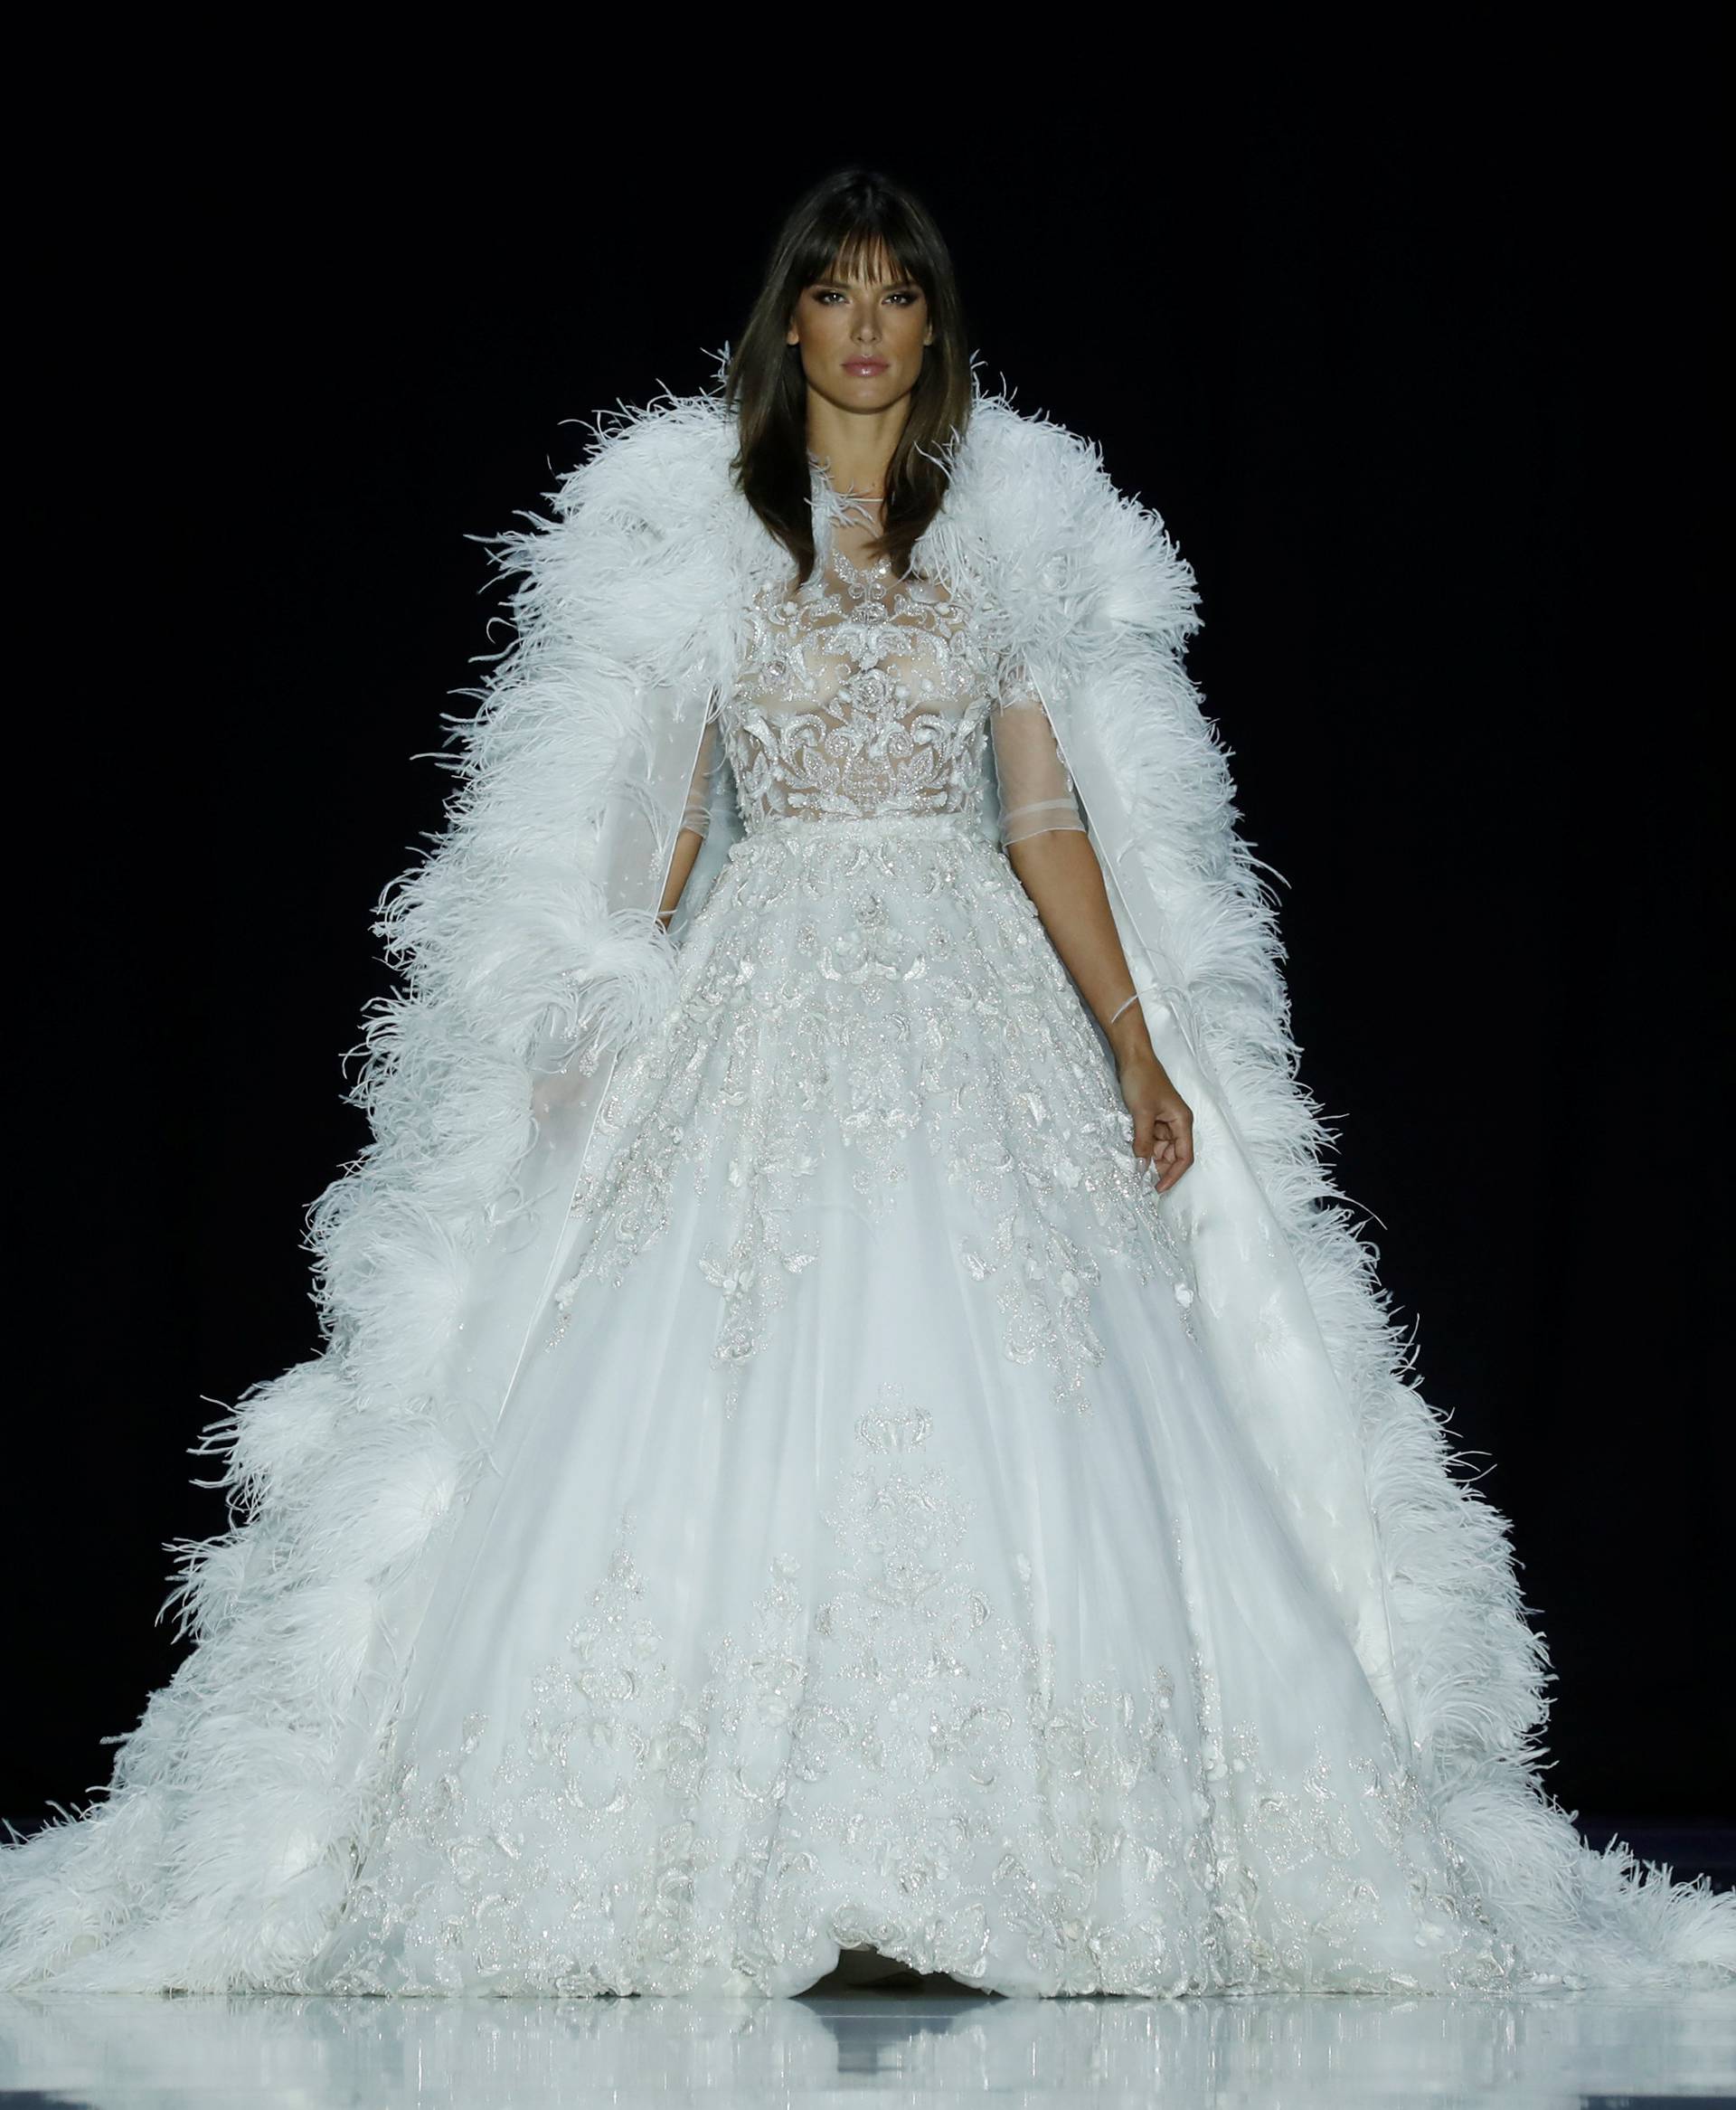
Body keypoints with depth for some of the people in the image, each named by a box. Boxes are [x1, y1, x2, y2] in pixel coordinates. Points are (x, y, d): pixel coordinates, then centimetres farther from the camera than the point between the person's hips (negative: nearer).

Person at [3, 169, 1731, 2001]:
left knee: (1000, 1420, -9)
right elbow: (649, 818, 7)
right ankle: (728, 1862, -7)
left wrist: (1134, 1037, -3)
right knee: (724, 1418, -10)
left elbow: (1051, 815, 6)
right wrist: (594, 1030, -2)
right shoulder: (693, 527, 7)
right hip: (758, 1004, -1)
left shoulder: (1011, 528, 10)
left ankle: (994, 1853, -5)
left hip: (978, 1011, 1)